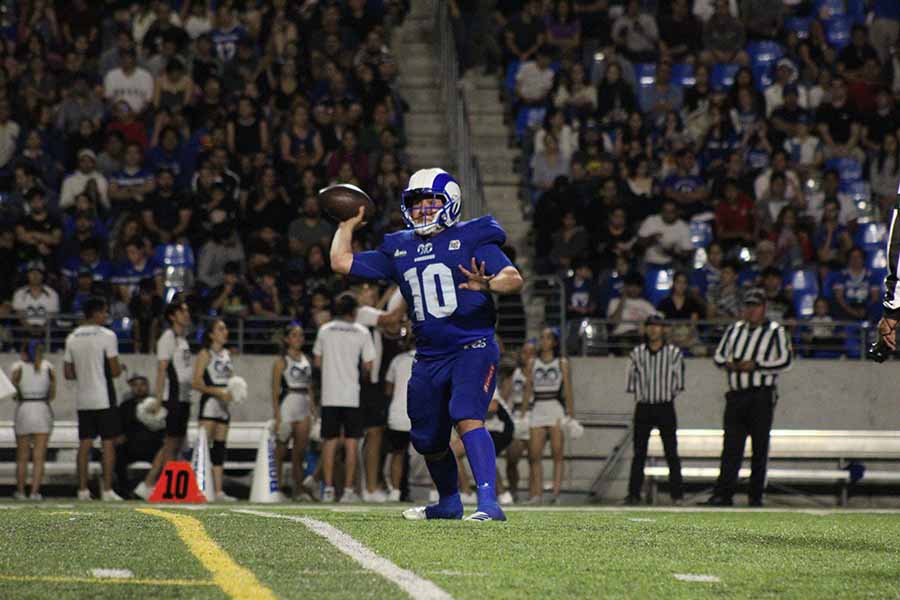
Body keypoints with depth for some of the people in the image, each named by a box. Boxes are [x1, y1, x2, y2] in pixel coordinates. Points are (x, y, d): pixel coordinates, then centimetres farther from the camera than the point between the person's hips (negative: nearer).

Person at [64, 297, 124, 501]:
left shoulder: (72, 338, 8)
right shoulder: (107, 336, -10)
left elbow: (68, 373, 9)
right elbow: (114, 371, -12)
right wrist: (119, 369, 10)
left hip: (82, 399, 5)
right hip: (104, 399, -5)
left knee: (85, 444, 7)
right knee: (108, 443, 0)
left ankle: (83, 490, 4)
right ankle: (107, 490, -3)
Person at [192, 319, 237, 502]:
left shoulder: (227, 354, 15)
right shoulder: (205, 354, -6)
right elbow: (196, 383, -13)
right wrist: (218, 392, -20)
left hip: (224, 403, 7)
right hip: (209, 402, -7)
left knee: (219, 447, 7)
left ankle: (218, 490, 7)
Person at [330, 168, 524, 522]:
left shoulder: (471, 239, -3)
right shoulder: (399, 250, 13)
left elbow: (514, 279, -14)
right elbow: (342, 262, 16)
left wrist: (487, 284, -34)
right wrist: (349, 223, 20)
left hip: (473, 347, -6)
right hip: (429, 357, 6)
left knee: (467, 418, -26)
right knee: (428, 440, 13)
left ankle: (489, 503, -33)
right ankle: (449, 503, 38)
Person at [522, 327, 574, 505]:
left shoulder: (562, 363, 5)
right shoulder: (533, 364, 12)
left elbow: (568, 390, 2)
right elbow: (528, 390, 12)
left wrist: (571, 414, -4)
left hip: (556, 409, -3)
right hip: (537, 410, 3)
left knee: (557, 454, -5)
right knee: (534, 455, -4)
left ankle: (556, 492, -9)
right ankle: (537, 494, -3)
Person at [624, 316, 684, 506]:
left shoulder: (674, 353, 2)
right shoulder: (637, 353, 7)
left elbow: (678, 382, 3)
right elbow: (632, 379, 10)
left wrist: (669, 396, -2)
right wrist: (638, 397, 4)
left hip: (665, 406, -2)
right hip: (643, 407, 2)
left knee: (671, 453, -1)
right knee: (639, 453, 1)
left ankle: (676, 494, 2)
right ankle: (634, 494, 2)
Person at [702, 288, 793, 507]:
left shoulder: (775, 331, 2)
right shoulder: (734, 329, 18)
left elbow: (785, 361, -8)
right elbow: (719, 356, 19)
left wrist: (755, 365, -13)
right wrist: (730, 364, -3)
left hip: (761, 396, -4)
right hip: (736, 394, 4)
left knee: (760, 448, -2)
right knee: (731, 446, -1)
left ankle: (756, 495, 2)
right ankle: (722, 494, -5)